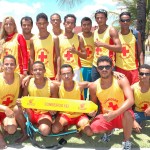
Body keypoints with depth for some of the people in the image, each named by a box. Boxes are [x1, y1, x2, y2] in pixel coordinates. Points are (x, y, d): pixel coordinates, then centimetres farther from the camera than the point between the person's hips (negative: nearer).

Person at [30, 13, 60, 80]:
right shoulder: (33, 40, 4)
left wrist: (58, 74, -10)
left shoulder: (54, 38, -2)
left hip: (51, 75, -2)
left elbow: (58, 57, -3)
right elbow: (31, 58, 7)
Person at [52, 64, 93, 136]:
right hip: (64, 114, 1)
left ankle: (79, 126, 11)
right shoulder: (58, 86, -14)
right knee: (55, 129, -25)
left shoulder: (79, 85, -18)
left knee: (89, 132, -21)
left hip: (79, 115, -1)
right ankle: (65, 126, 8)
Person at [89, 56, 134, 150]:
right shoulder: (94, 86, -7)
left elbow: (131, 100, -29)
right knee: (94, 127, -27)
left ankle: (127, 142, -10)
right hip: (106, 117, 3)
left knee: (128, 113, -38)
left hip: (122, 115, -3)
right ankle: (109, 130, 13)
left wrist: (115, 113, -40)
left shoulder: (121, 80, -17)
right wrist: (92, 111, -14)